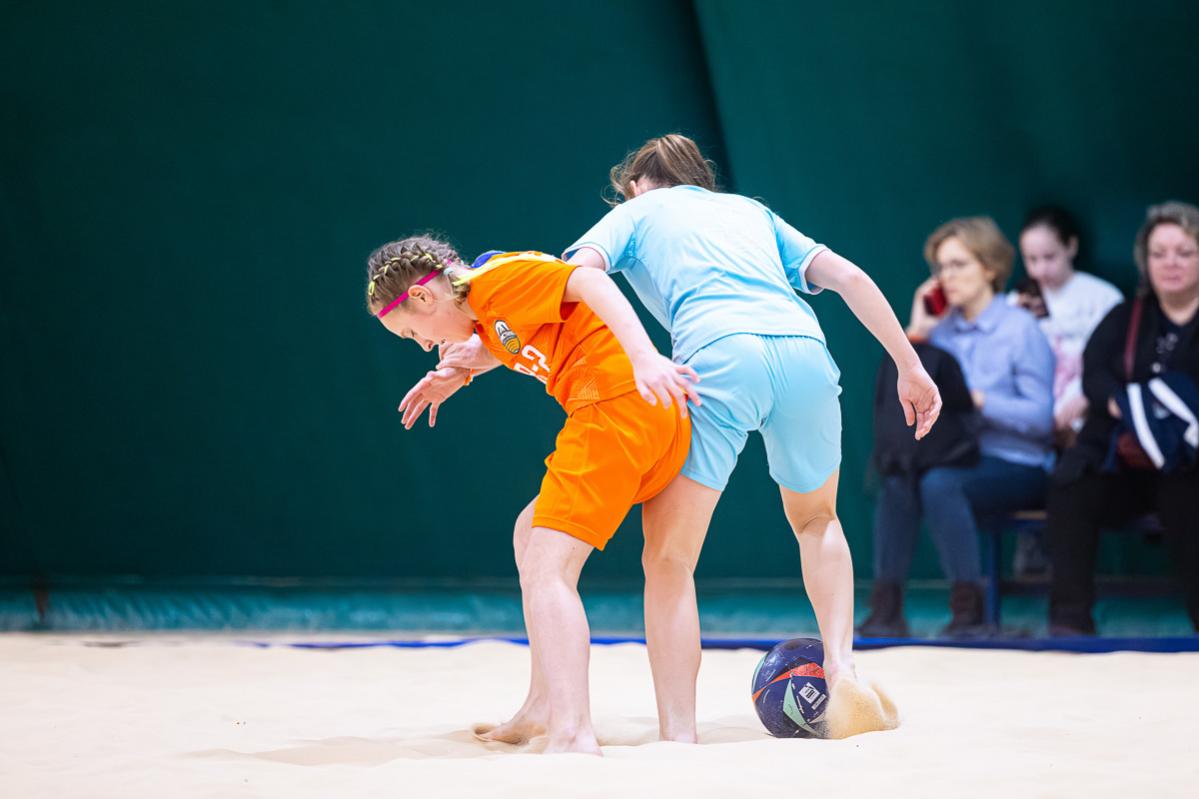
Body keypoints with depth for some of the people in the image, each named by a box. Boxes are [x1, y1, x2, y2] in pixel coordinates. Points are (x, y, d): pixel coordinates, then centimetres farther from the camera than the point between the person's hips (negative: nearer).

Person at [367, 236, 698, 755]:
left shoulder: (493, 279, -5)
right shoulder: (487, 319, 23)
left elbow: (589, 284, -18)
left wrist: (643, 356, -30)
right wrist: (459, 375, 31)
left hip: (618, 401, -10)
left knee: (545, 569, -15)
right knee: (531, 536, 23)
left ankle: (572, 735, -28)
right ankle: (547, 707, 26)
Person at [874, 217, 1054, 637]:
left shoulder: (1020, 328, -3)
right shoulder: (943, 327, 11)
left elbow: (1041, 416, -10)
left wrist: (977, 400, -18)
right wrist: (916, 332, 4)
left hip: (1016, 466, -4)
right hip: (959, 457, 5)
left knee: (939, 482, -33)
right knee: (896, 479, -27)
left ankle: (968, 608, -28)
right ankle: (886, 601, -25)